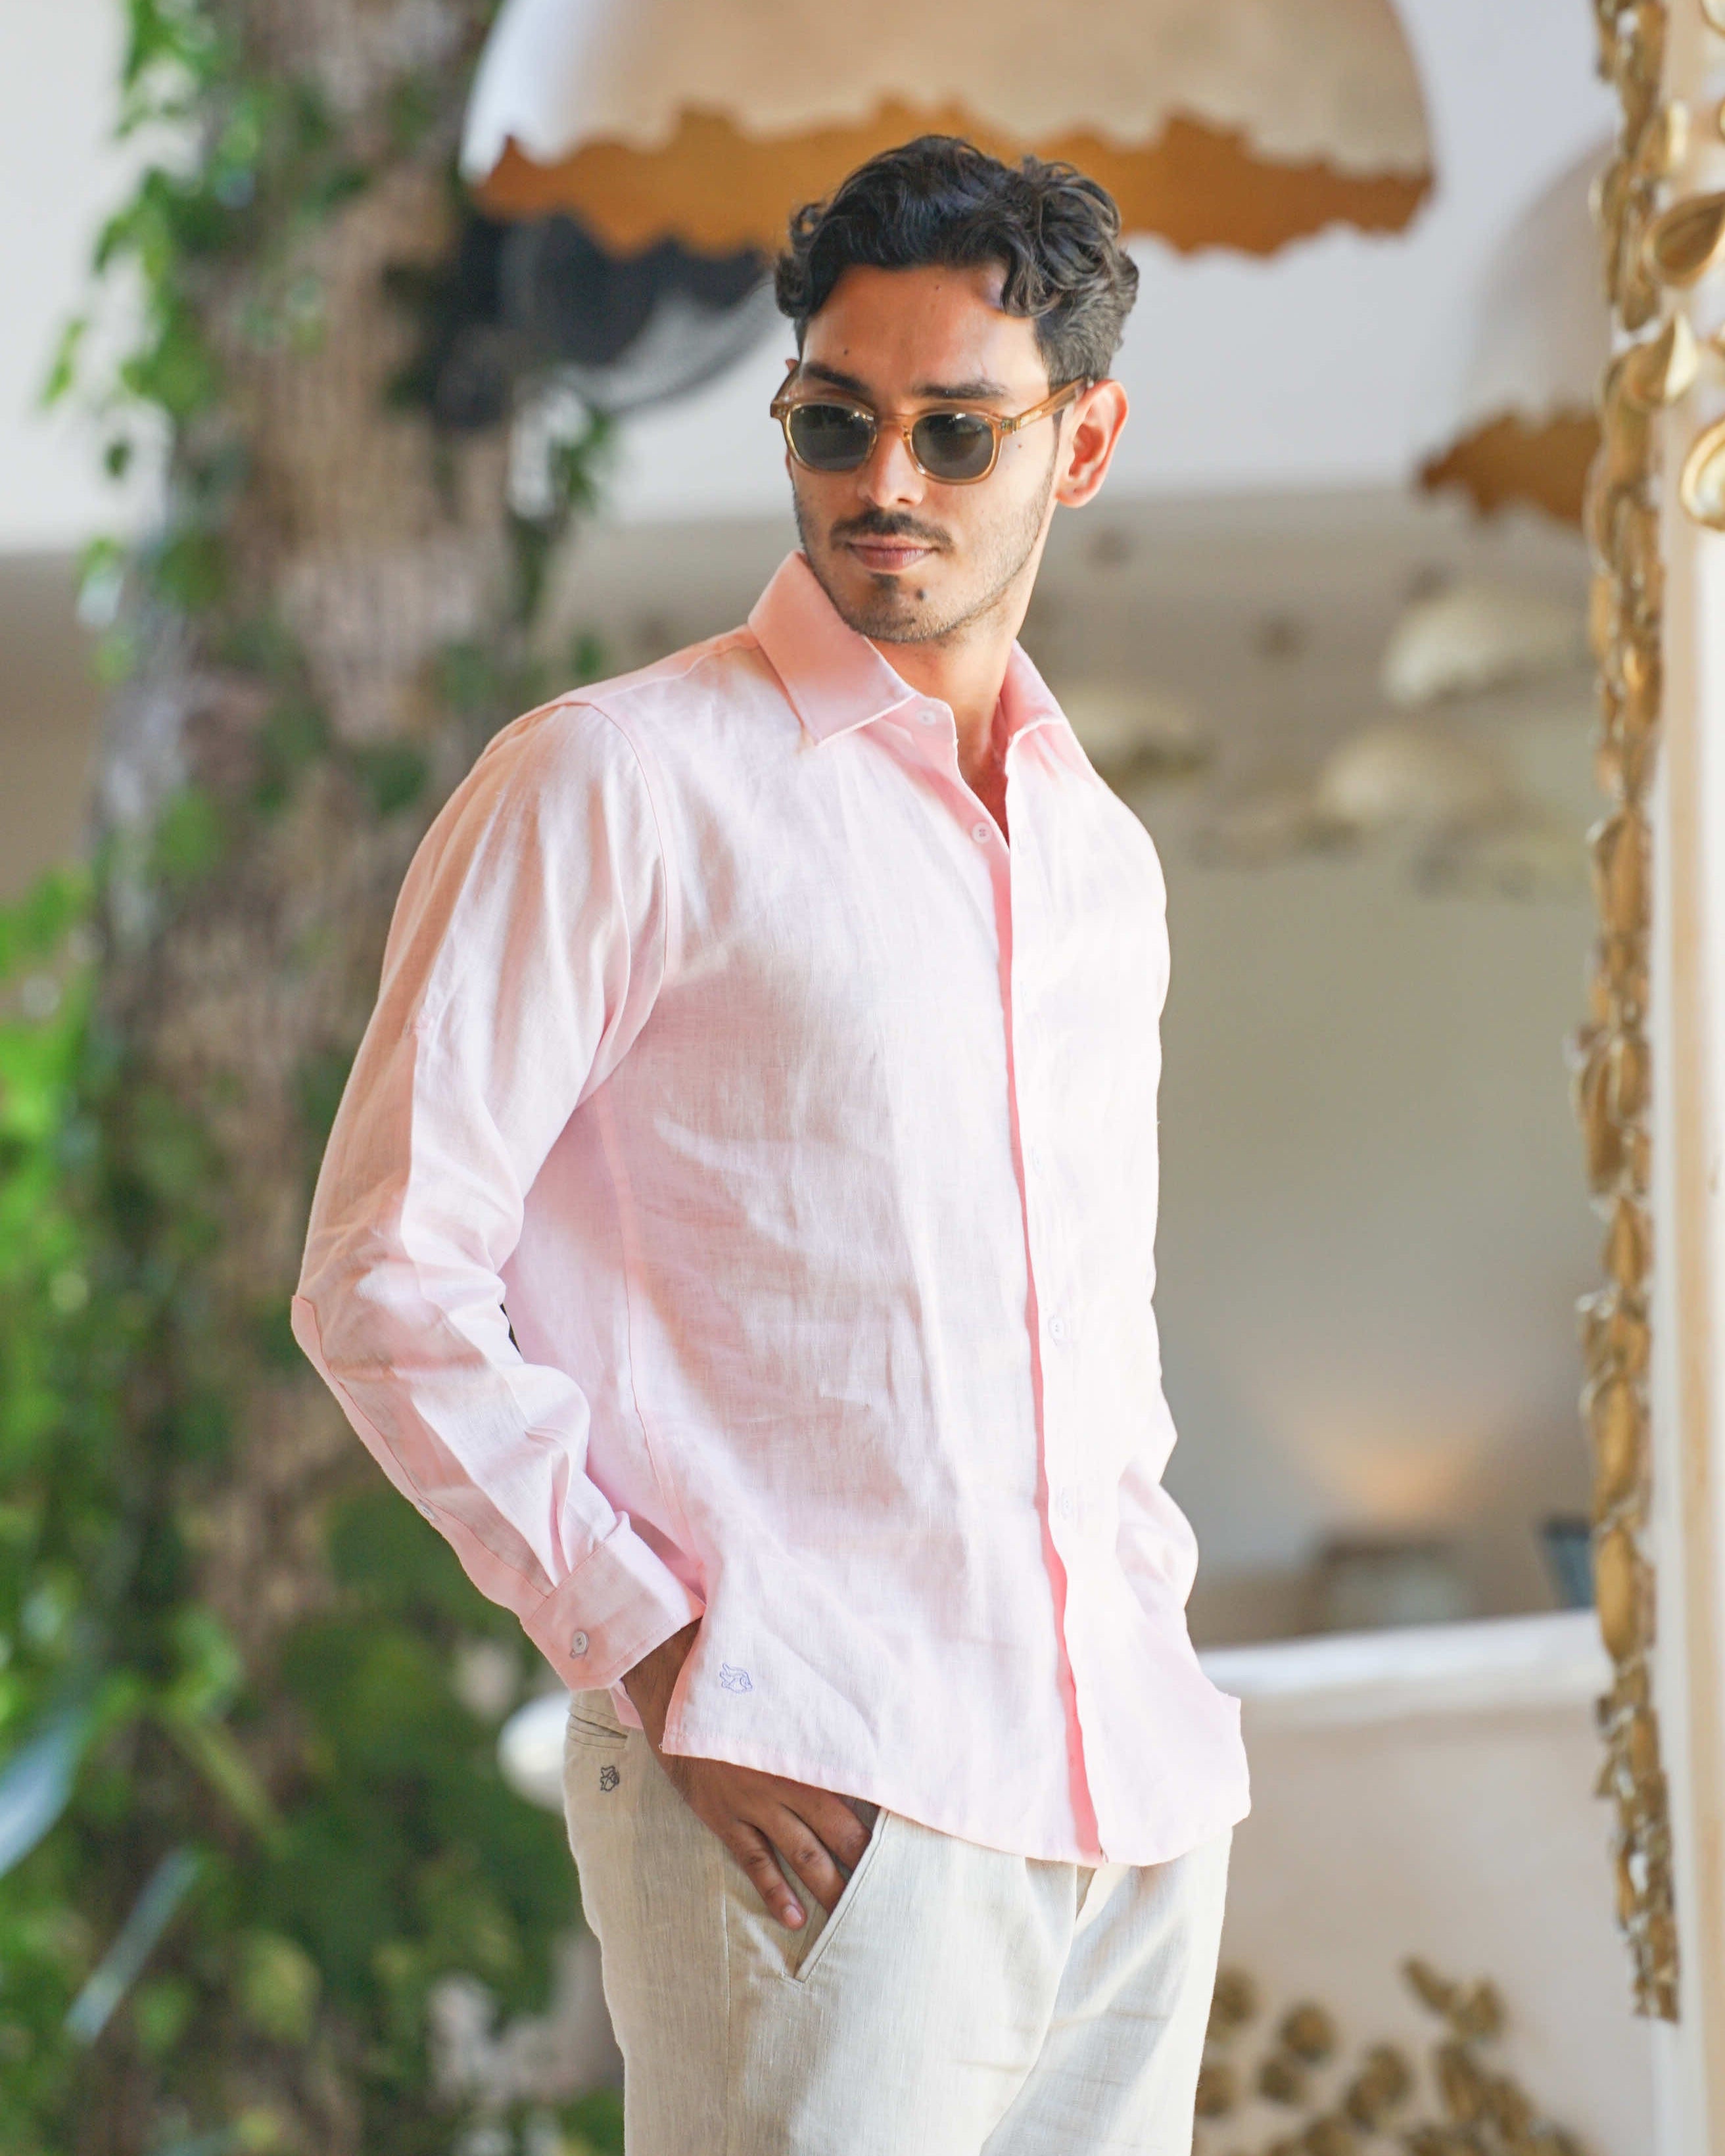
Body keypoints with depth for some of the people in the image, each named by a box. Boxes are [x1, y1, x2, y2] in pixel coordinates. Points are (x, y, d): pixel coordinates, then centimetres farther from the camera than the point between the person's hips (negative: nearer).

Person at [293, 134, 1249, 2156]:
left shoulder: (1101, 852, 18)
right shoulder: (612, 785, -2)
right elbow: (387, 1278, -7)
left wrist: (1152, 1639, 11)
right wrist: (663, 1665, -12)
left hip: (1136, 1805, 6)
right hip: (806, 1800, -6)